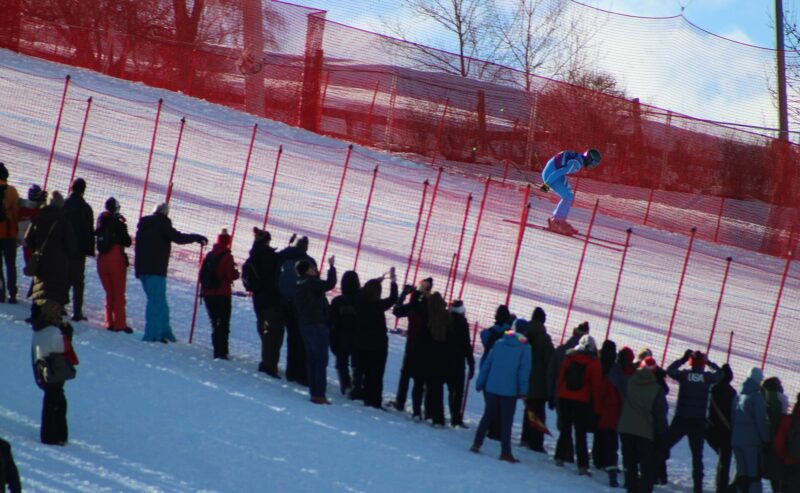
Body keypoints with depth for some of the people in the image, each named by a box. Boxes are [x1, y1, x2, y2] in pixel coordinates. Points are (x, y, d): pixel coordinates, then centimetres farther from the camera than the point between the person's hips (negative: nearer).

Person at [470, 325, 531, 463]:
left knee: (487, 416, 18)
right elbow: (524, 370, -10)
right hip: (509, 391, -3)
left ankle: (477, 444, 19)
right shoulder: (525, 348, -5)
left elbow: (486, 364, 6)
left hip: (491, 388, 3)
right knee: (506, 421, 2)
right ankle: (505, 452, 0)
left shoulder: (499, 344, 5)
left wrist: (480, 383, 11)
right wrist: (523, 390, -6)